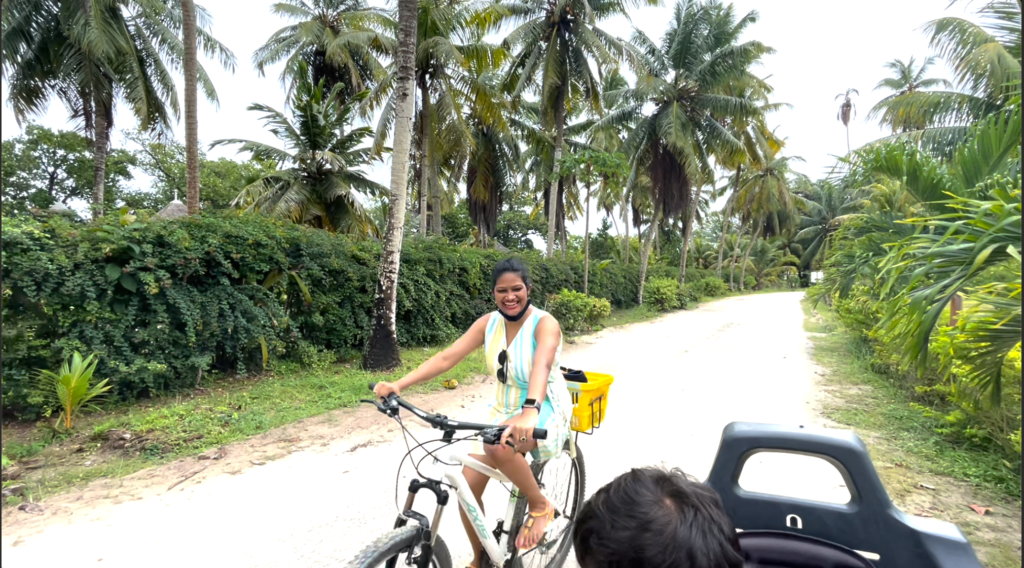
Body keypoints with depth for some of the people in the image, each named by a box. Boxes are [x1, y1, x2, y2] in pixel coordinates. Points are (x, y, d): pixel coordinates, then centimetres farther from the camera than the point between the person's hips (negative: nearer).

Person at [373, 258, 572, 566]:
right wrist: (398, 384, -26)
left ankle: (539, 506, -7)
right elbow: (447, 357, -14)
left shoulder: (544, 323, -20)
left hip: (545, 413, -5)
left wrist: (530, 411, -60)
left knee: (499, 447, -36)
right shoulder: (488, 323, -6)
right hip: (503, 413, 6)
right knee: (468, 486, -4)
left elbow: (542, 365, -41)